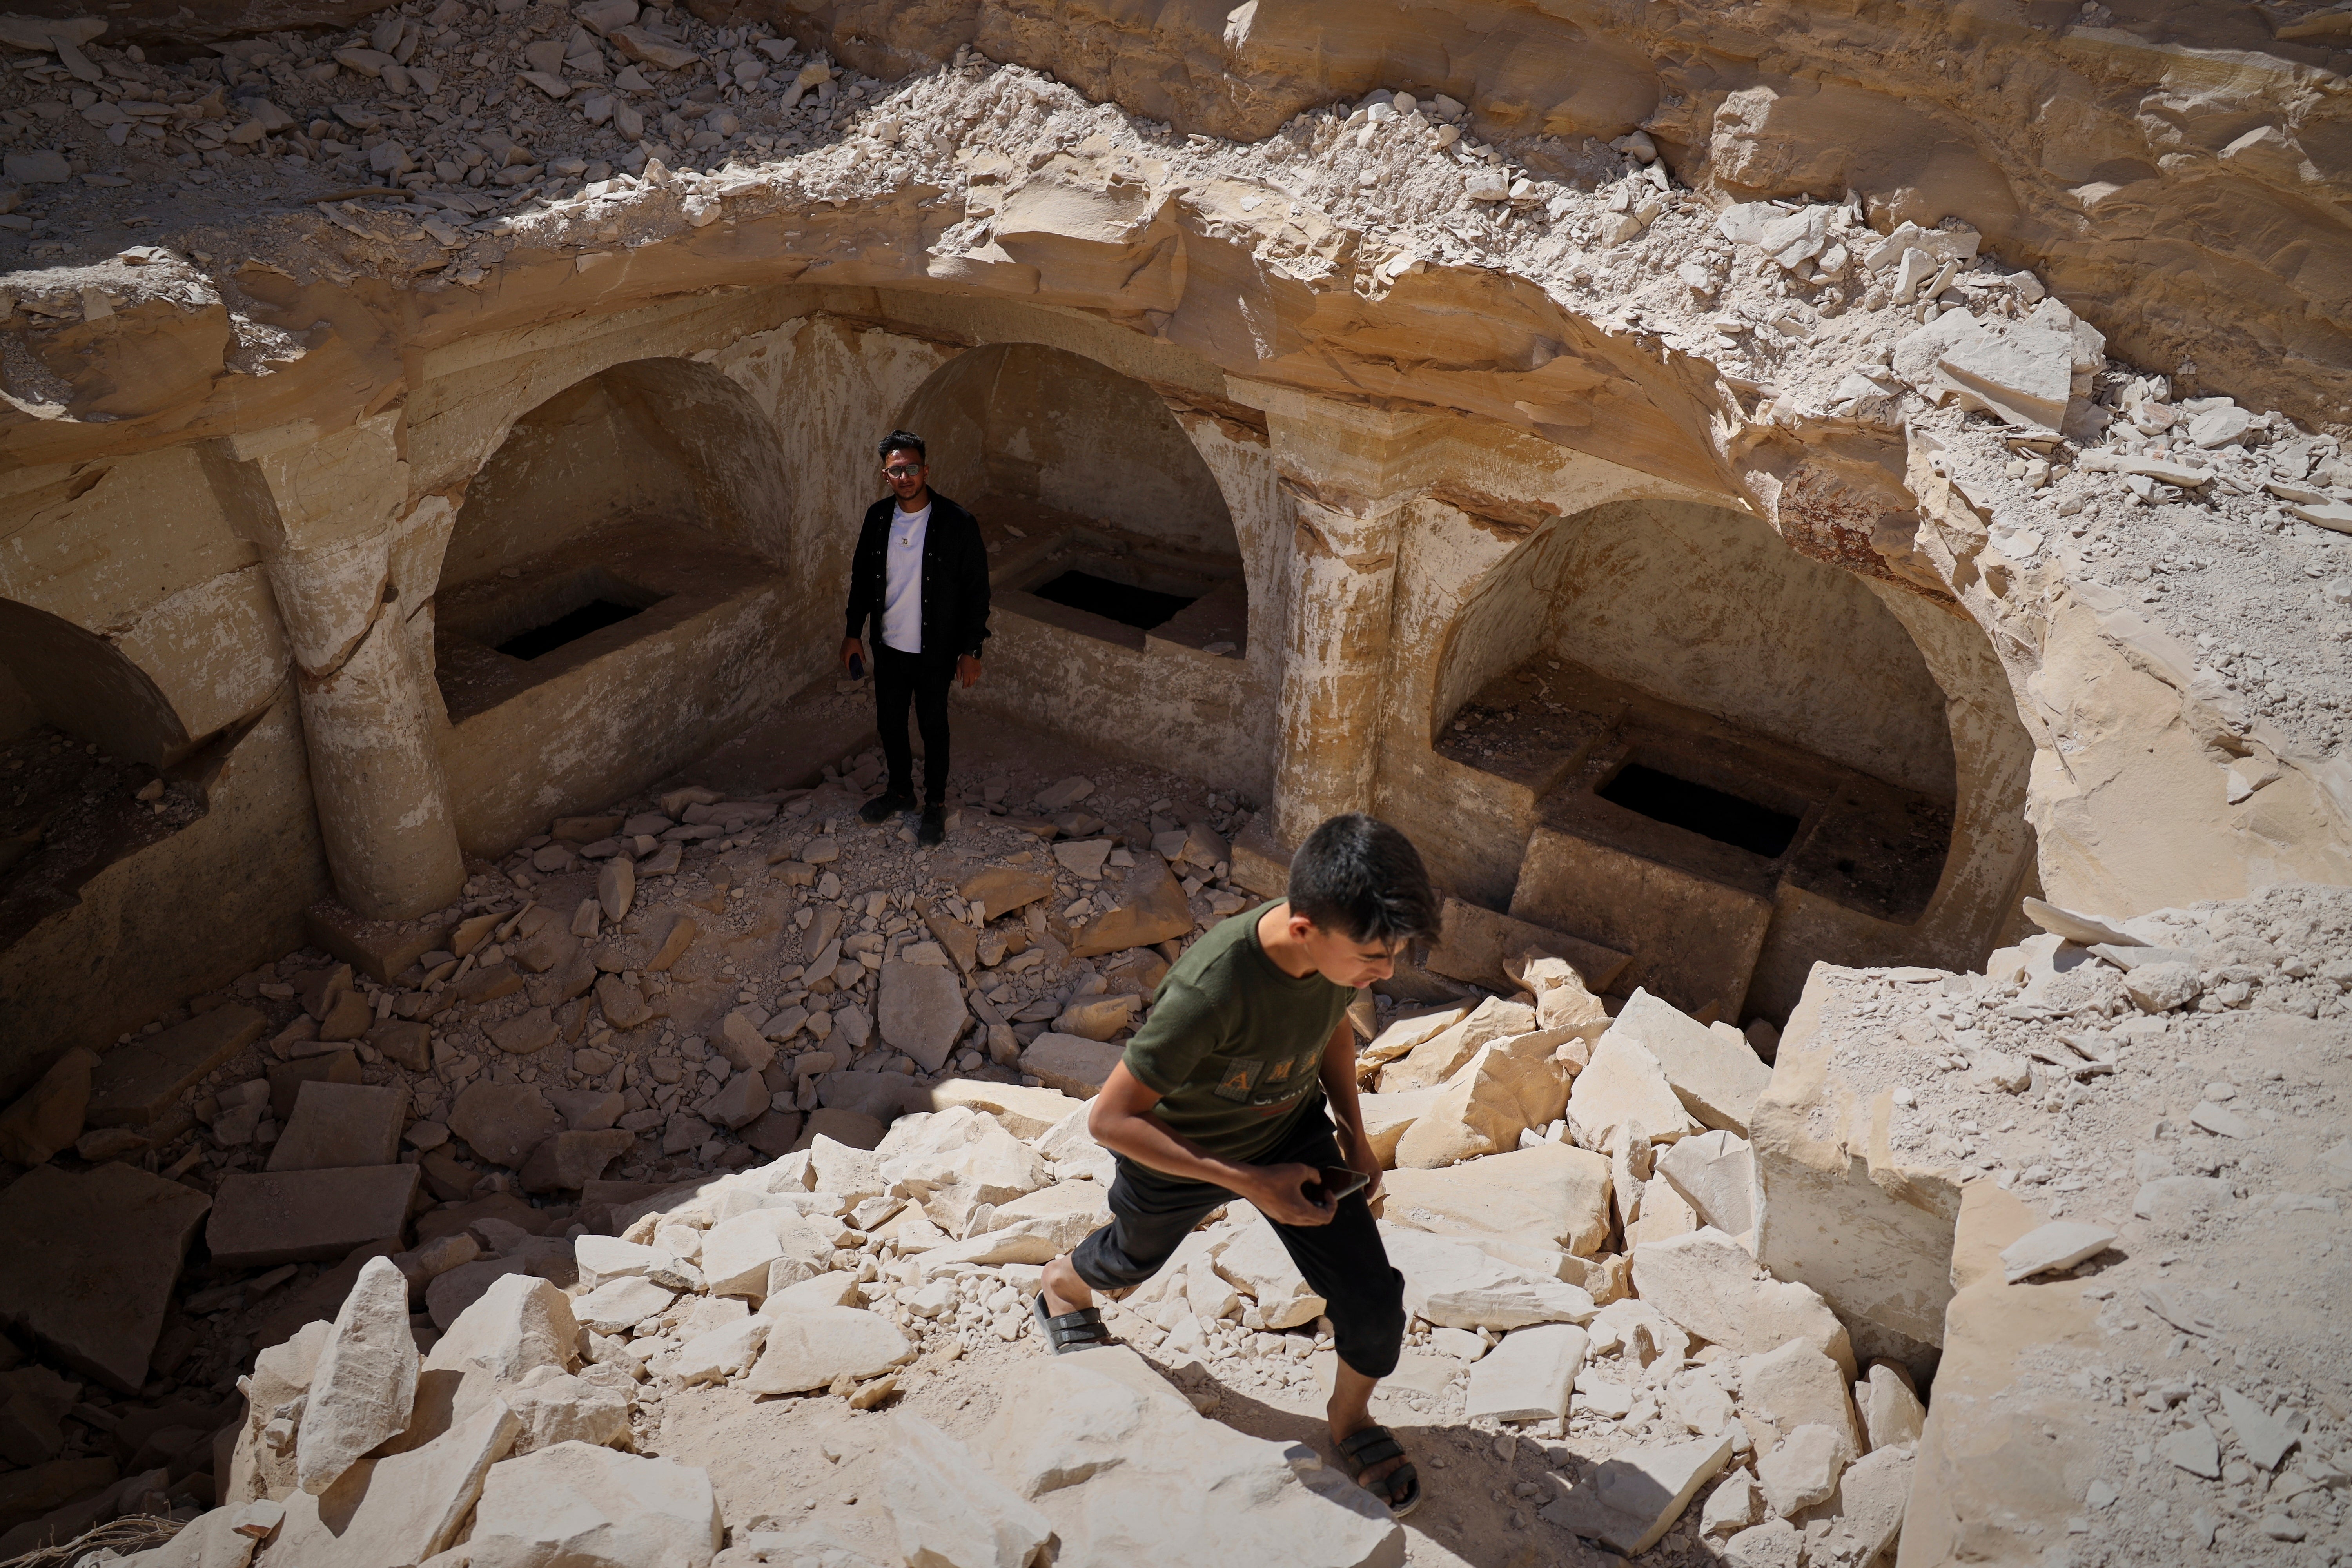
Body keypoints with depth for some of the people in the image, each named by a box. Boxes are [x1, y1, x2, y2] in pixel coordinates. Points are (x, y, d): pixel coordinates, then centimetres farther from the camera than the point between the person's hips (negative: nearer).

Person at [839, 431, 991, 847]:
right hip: (888, 645, 5)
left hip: (933, 651, -4)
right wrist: (854, 633, 10)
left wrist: (971, 649, -11)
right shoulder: (877, 517, -4)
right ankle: (899, 791, 42)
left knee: (933, 727, 11)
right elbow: (862, 576, 9)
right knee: (889, 722, 19)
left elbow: (976, 590, -12)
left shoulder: (956, 523, -18)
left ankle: (935, 805, 30)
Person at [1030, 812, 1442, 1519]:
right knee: (1134, 1259, 28)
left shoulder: (1343, 942, -26)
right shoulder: (1210, 991, -46)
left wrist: (1353, 1130, -6)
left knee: (1373, 1303, -1)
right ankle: (1064, 1285, 64)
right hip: (1179, 1152, -3)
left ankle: (1351, 1418, 32)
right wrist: (1252, 1184, -34)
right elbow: (1111, 1118, -35)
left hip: (1293, 1130, 4)